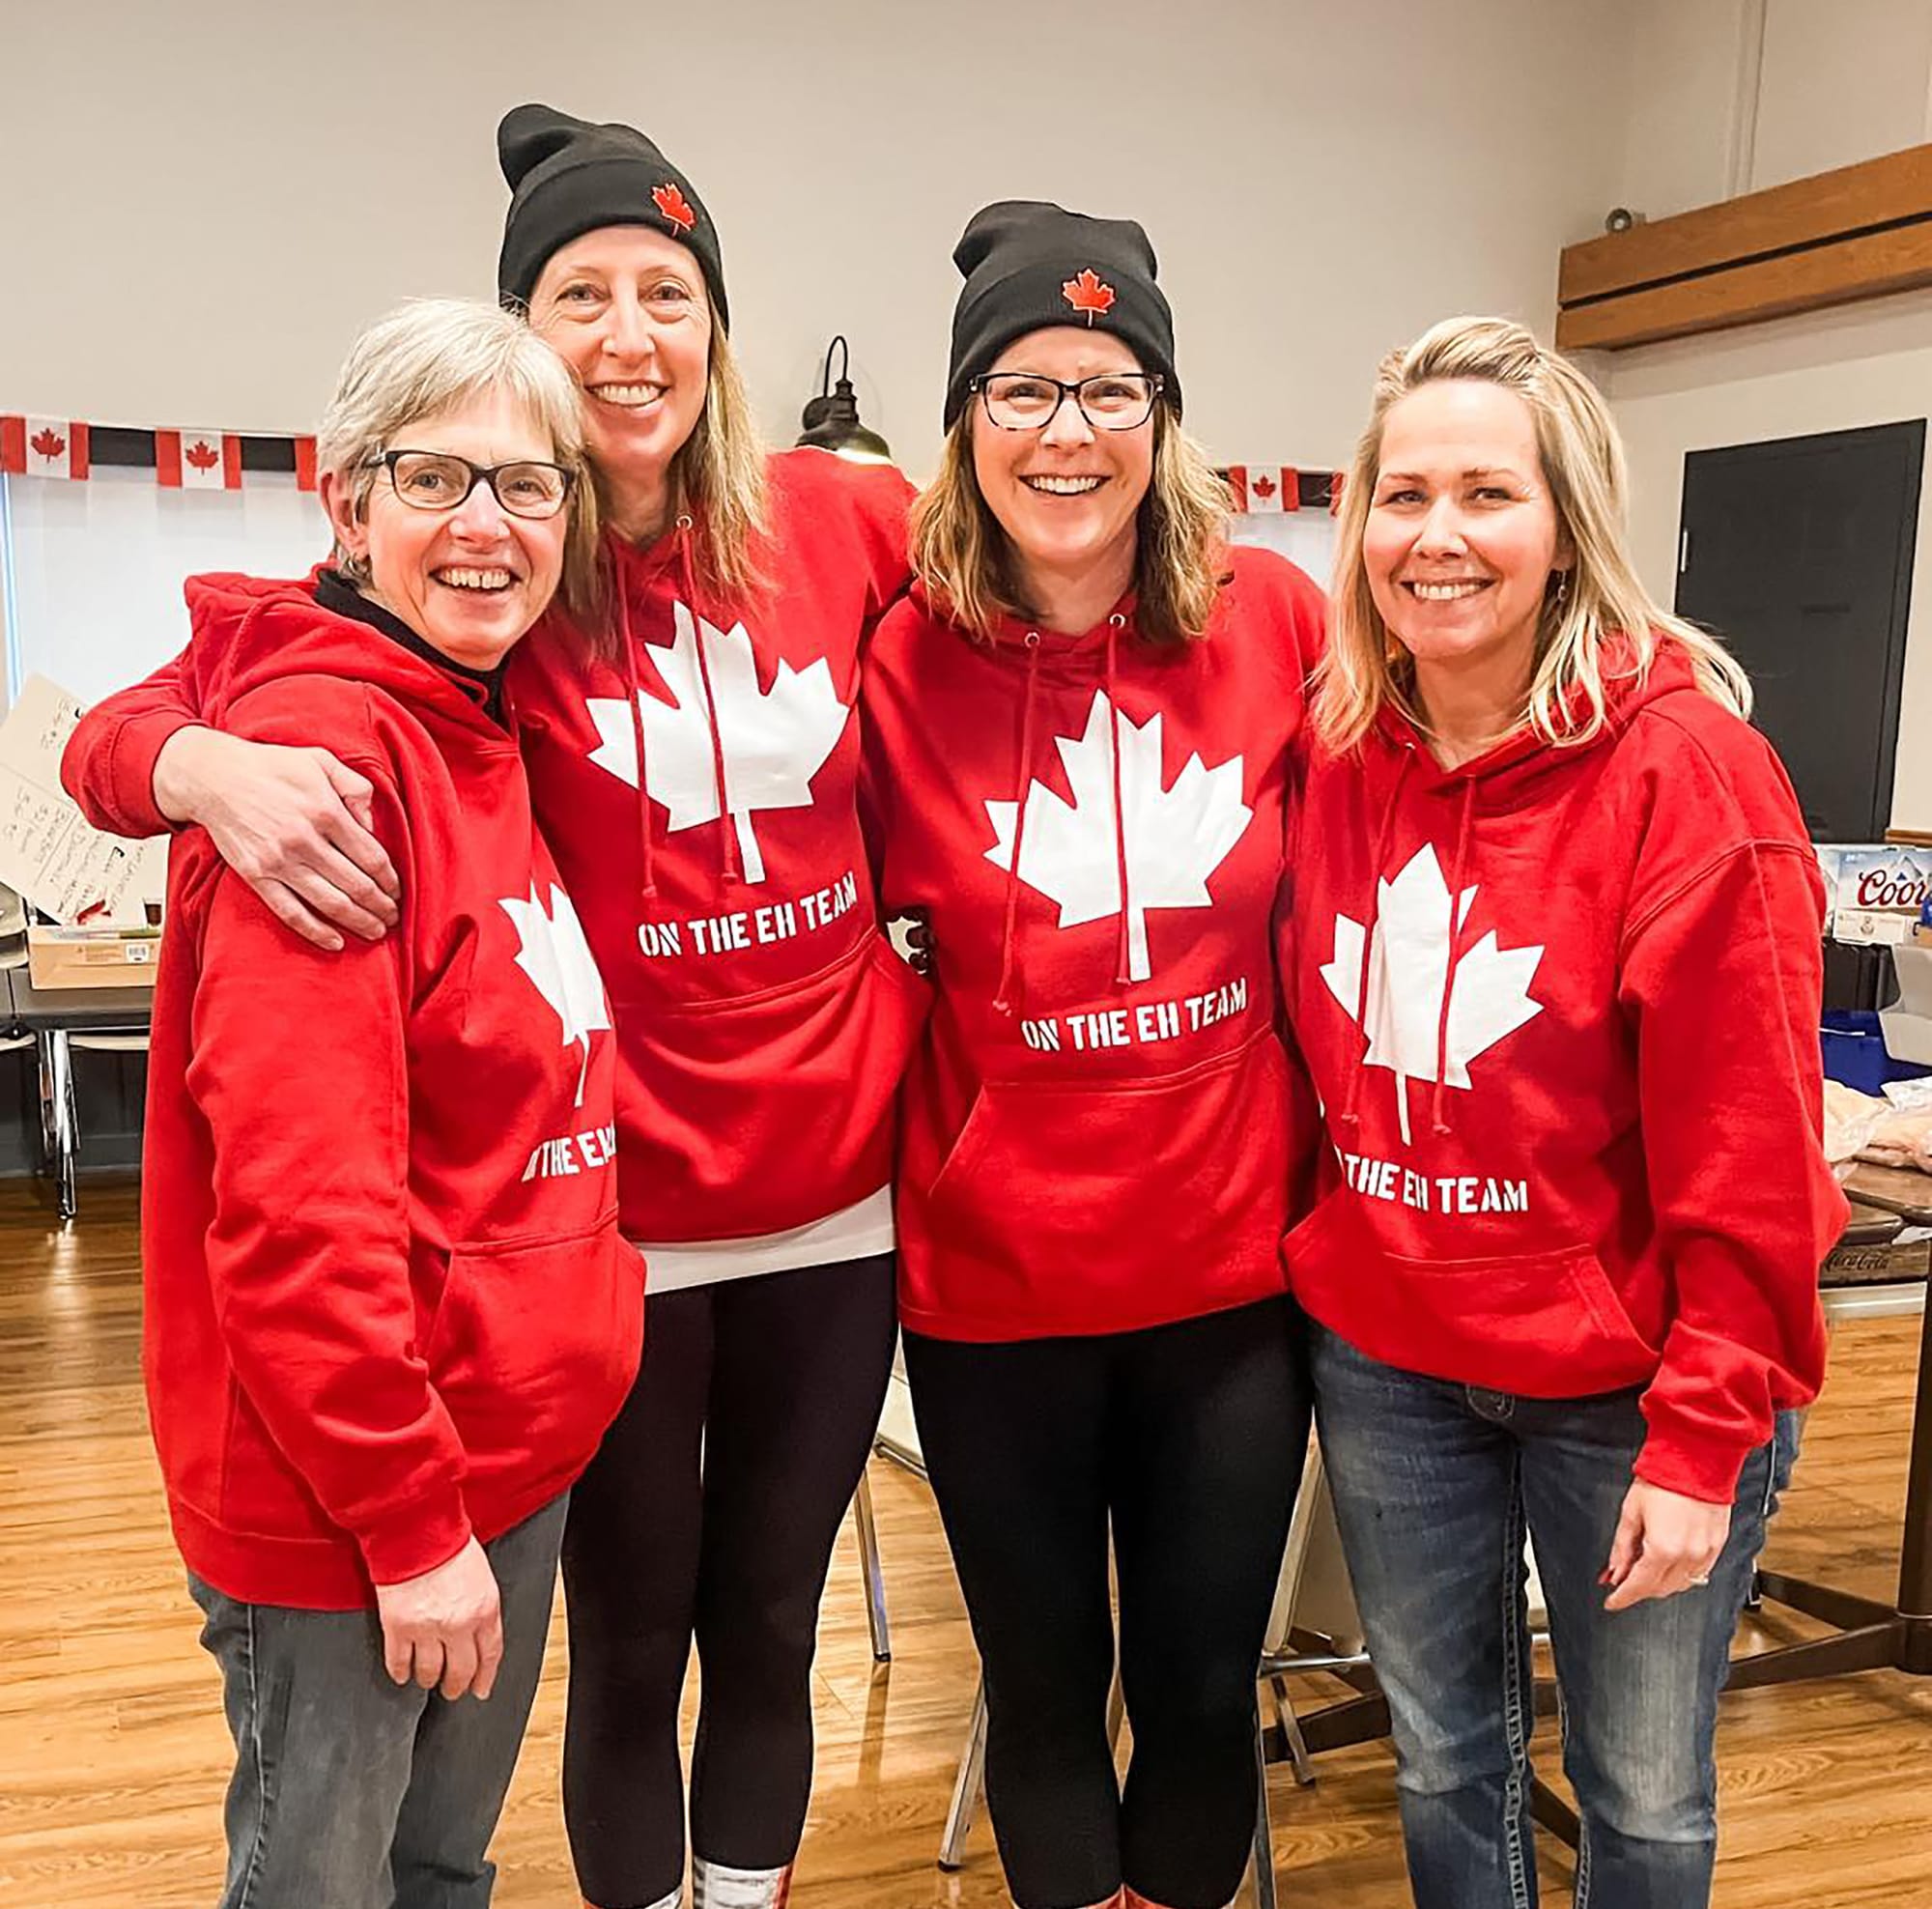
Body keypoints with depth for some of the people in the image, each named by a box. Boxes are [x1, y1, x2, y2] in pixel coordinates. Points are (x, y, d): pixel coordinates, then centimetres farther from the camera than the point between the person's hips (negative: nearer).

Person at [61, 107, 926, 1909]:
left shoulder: (837, 522, -3)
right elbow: (114, 730, -13)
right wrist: (210, 766, -36)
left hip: (839, 1195, 3)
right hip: (616, 1213, -2)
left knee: (770, 1628, 20)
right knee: (631, 1644, 14)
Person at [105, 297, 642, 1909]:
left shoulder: (483, 739, 8)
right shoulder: (321, 744, -20)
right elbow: (296, 1199, -25)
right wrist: (407, 1514, -19)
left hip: (512, 1444, 8)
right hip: (342, 1491, -8)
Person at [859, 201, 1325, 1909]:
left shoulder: (1276, 621, -5)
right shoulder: (904, 659, -8)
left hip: (1233, 1262, 1)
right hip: (994, 1272, -1)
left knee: (1203, 1687, 15)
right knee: (1045, 1687, 16)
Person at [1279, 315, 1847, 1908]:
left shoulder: (1685, 764, -16)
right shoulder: (1341, 758, -1)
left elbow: (1746, 1148, -16)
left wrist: (1703, 1439, -16)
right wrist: (1327, 1264, 3)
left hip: (1619, 1379, -4)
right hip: (1386, 1363, 4)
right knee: (1444, 1762, 19)